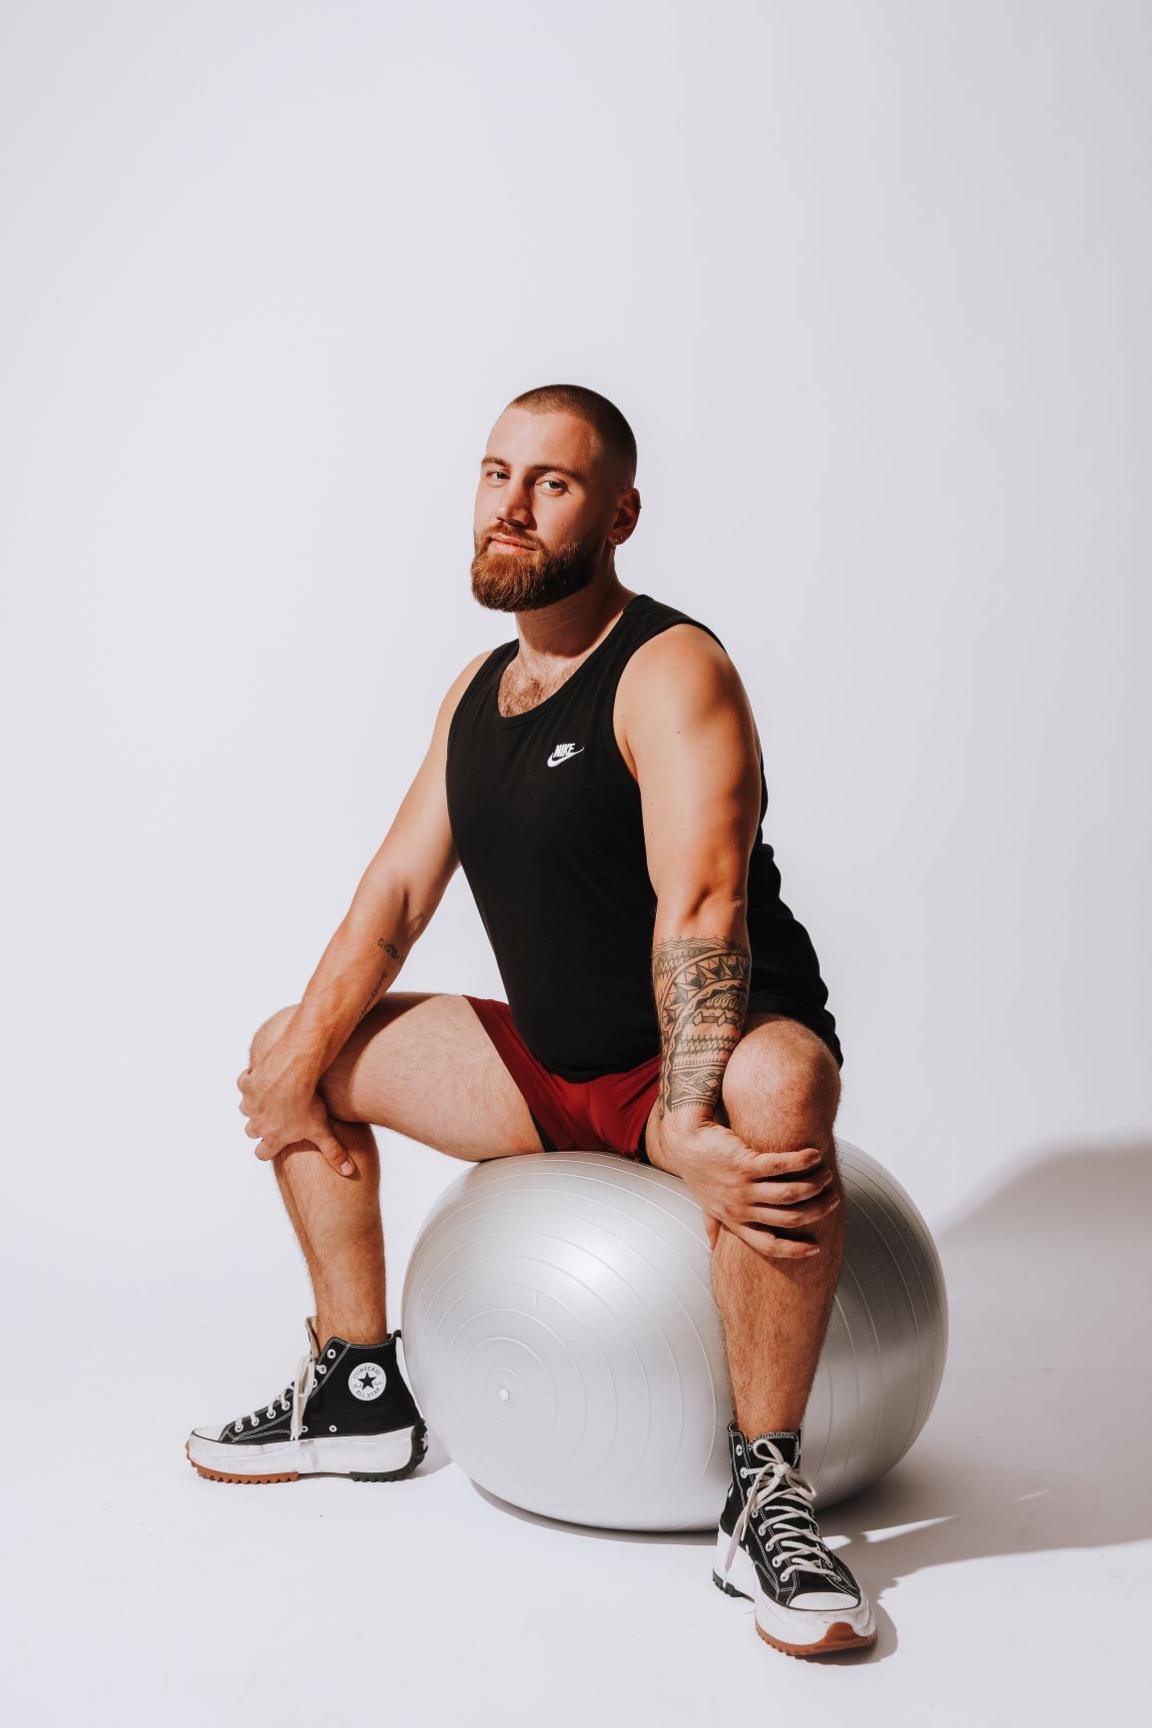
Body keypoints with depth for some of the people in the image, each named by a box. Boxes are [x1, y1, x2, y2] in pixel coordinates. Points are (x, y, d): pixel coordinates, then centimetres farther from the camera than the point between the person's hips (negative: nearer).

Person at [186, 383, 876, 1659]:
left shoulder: (670, 671, -18)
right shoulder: (478, 689, 9)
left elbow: (702, 908, -32)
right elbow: (397, 889, 10)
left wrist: (694, 1120, -43)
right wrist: (306, 1052, 1)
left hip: (702, 1060, -8)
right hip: (551, 1068, 8)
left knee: (777, 1088, -42)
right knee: (291, 1051, 11)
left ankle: (764, 1493, -27)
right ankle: (361, 1396, 20)